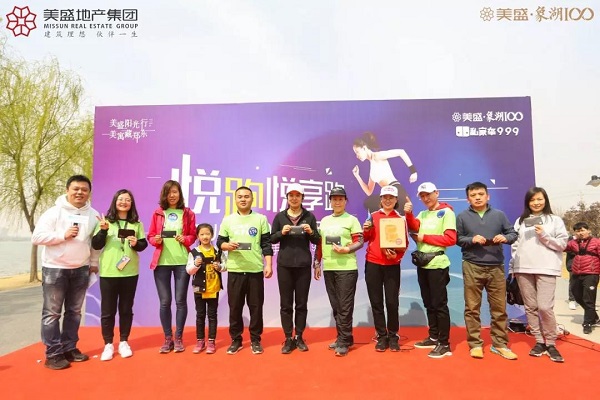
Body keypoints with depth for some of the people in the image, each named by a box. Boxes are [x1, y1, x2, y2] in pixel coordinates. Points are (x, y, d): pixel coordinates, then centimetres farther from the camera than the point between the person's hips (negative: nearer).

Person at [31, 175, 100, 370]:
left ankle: (69, 348, 25)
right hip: (55, 269, -4)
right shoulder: (54, 212, -9)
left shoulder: (93, 215, 3)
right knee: (52, 312, 1)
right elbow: (37, 237, -13)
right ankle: (53, 354, 10)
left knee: (74, 311, 13)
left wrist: (94, 263, 9)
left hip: (81, 270, 4)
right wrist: (63, 234, -21)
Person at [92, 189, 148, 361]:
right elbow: (96, 245, -2)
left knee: (126, 309, 10)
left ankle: (123, 342, 24)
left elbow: (144, 244, 6)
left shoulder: (137, 224, 5)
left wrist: (136, 244, -14)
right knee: (107, 310, 6)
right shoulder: (106, 221, 2)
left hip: (130, 273, 1)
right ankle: (108, 344, 20)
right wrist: (103, 230, -17)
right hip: (108, 272, -1)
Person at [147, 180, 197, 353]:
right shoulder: (157, 213, 7)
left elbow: (193, 235, 7)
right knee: (164, 301, 5)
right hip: (161, 262, 1)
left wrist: (185, 239, -13)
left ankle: (178, 338, 16)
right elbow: (150, 236, 9)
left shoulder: (188, 214, 4)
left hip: (182, 261, -1)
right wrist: (156, 240, -12)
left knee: (180, 300, 4)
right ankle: (168, 338, 18)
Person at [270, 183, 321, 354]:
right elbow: (272, 239, 5)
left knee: (302, 303, 7)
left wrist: (311, 232, -15)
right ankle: (288, 339, 14)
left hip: (303, 265, 0)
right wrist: (282, 232, -13)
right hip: (284, 265, 0)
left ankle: (299, 337, 19)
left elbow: (317, 241, 5)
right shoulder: (280, 216, 5)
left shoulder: (309, 216, 4)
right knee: (286, 304, 4)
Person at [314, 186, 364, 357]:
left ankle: (344, 342, 4)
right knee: (335, 306, 12)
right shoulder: (324, 221, 14)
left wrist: (346, 249, -22)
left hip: (347, 268, -6)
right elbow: (320, 244, 17)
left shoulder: (352, 220, -1)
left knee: (345, 306, -4)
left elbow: (360, 242, -6)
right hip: (328, 268, 6)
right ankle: (343, 338, 24)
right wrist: (317, 263, 12)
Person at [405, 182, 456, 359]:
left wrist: (425, 237, -11)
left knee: (439, 304, -3)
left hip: (437, 264, -7)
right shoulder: (422, 214, 15)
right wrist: (409, 214, -17)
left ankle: (445, 344, 5)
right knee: (429, 303, 14)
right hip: (423, 264, 7)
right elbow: (414, 227, -2)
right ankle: (434, 337, 26)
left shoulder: (446, 212, -5)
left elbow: (451, 238, -13)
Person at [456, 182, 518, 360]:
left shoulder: (499, 215, 7)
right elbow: (457, 239, 0)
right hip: (472, 267, -2)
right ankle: (475, 344, 15)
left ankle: (500, 344, 22)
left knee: (499, 308, 9)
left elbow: (513, 233, 8)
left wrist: (505, 238, -13)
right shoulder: (462, 216, 3)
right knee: (472, 308, 4)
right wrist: (472, 240, -17)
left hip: (496, 267, 2)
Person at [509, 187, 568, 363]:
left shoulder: (555, 220, 7)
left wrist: (544, 236, -11)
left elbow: (562, 244, 4)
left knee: (545, 307, -10)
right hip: (523, 269, 3)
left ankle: (551, 343, 7)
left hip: (546, 269, -3)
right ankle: (539, 341, 16)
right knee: (530, 307, 5)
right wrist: (512, 268, 7)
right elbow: (515, 245, 11)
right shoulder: (520, 221, 13)